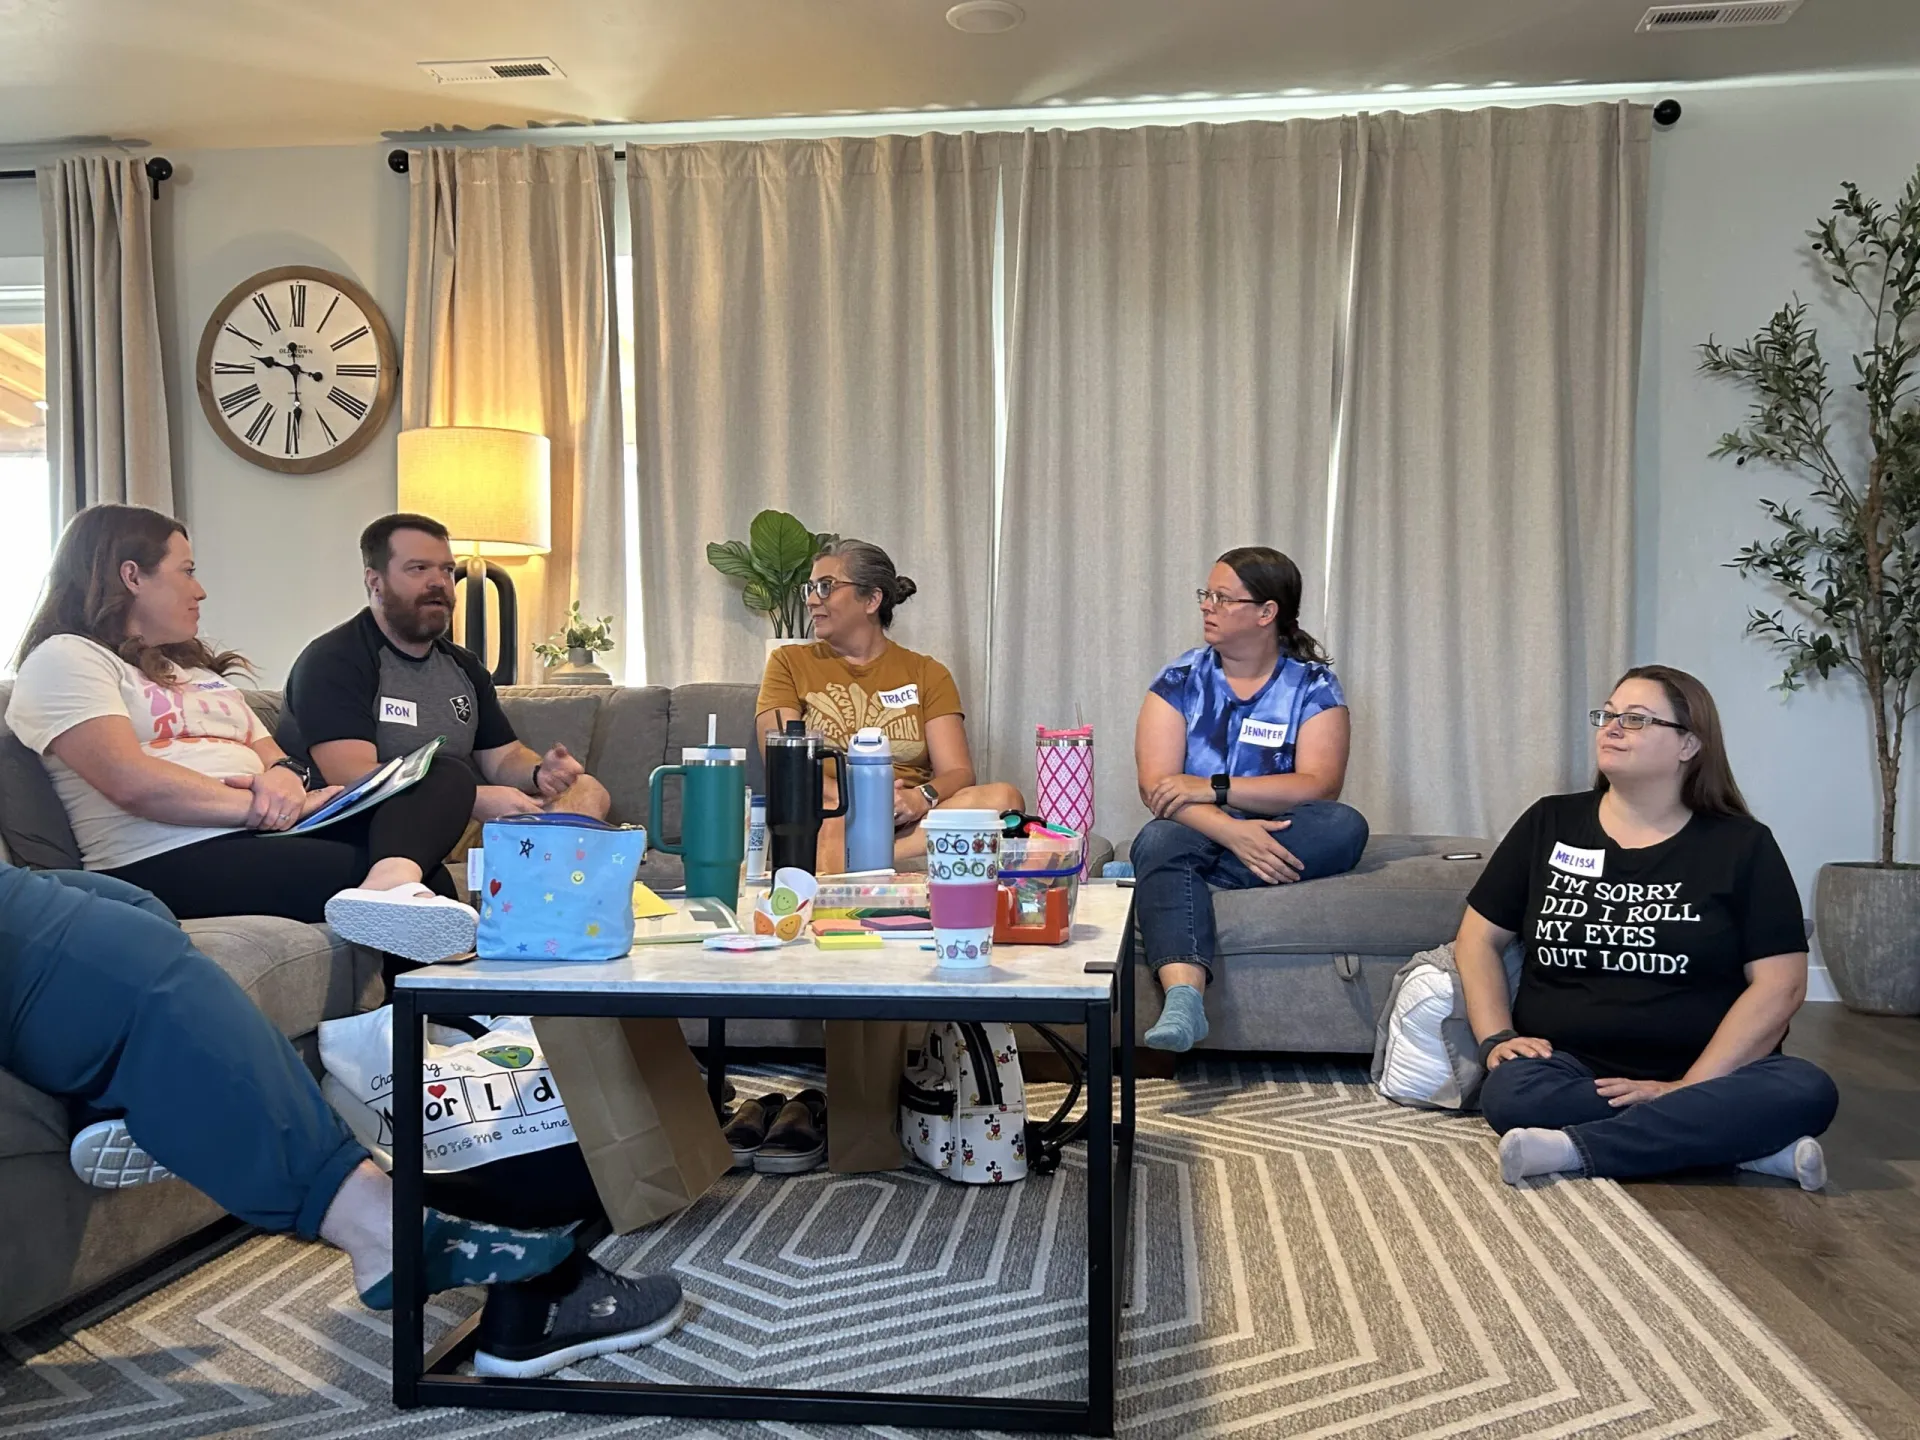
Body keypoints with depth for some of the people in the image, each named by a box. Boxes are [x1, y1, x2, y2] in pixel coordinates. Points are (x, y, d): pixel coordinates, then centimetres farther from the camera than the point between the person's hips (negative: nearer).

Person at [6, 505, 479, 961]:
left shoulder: (196, 667, 32)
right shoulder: (64, 660, 3)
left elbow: (271, 754, 23)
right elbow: (133, 783, -14)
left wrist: (286, 775, -4)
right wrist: (265, 805, -15)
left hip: (267, 839, 9)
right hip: (169, 861, -9)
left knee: (447, 779, -20)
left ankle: (392, 879, -48)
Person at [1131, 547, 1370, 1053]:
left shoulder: (1313, 686, 2)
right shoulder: (1179, 681, 4)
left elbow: (1320, 785, -13)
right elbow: (1156, 786, -9)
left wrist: (1211, 787, -20)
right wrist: (1233, 830, -27)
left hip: (1277, 838, 1)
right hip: (1199, 835, 0)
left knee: (1345, 827, -28)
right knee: (1159, 840, -34)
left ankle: (1182, 882, -30)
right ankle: (1183, 995, -55)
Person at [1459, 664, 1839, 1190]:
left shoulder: (1742, 846, 3)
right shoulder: (1549, 824, 9)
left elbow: (1779, 984, -5)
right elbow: (1479, 939, 11)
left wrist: (1689, 1087, -15)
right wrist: (1497, 1038, -6)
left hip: (1702, 1073, 0)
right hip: (1571, 1071, 1)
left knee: (1805, 1092, -30)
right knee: (1511, 1093, -32)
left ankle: (1574, 1148, -29)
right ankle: (1737, 1138, -23)